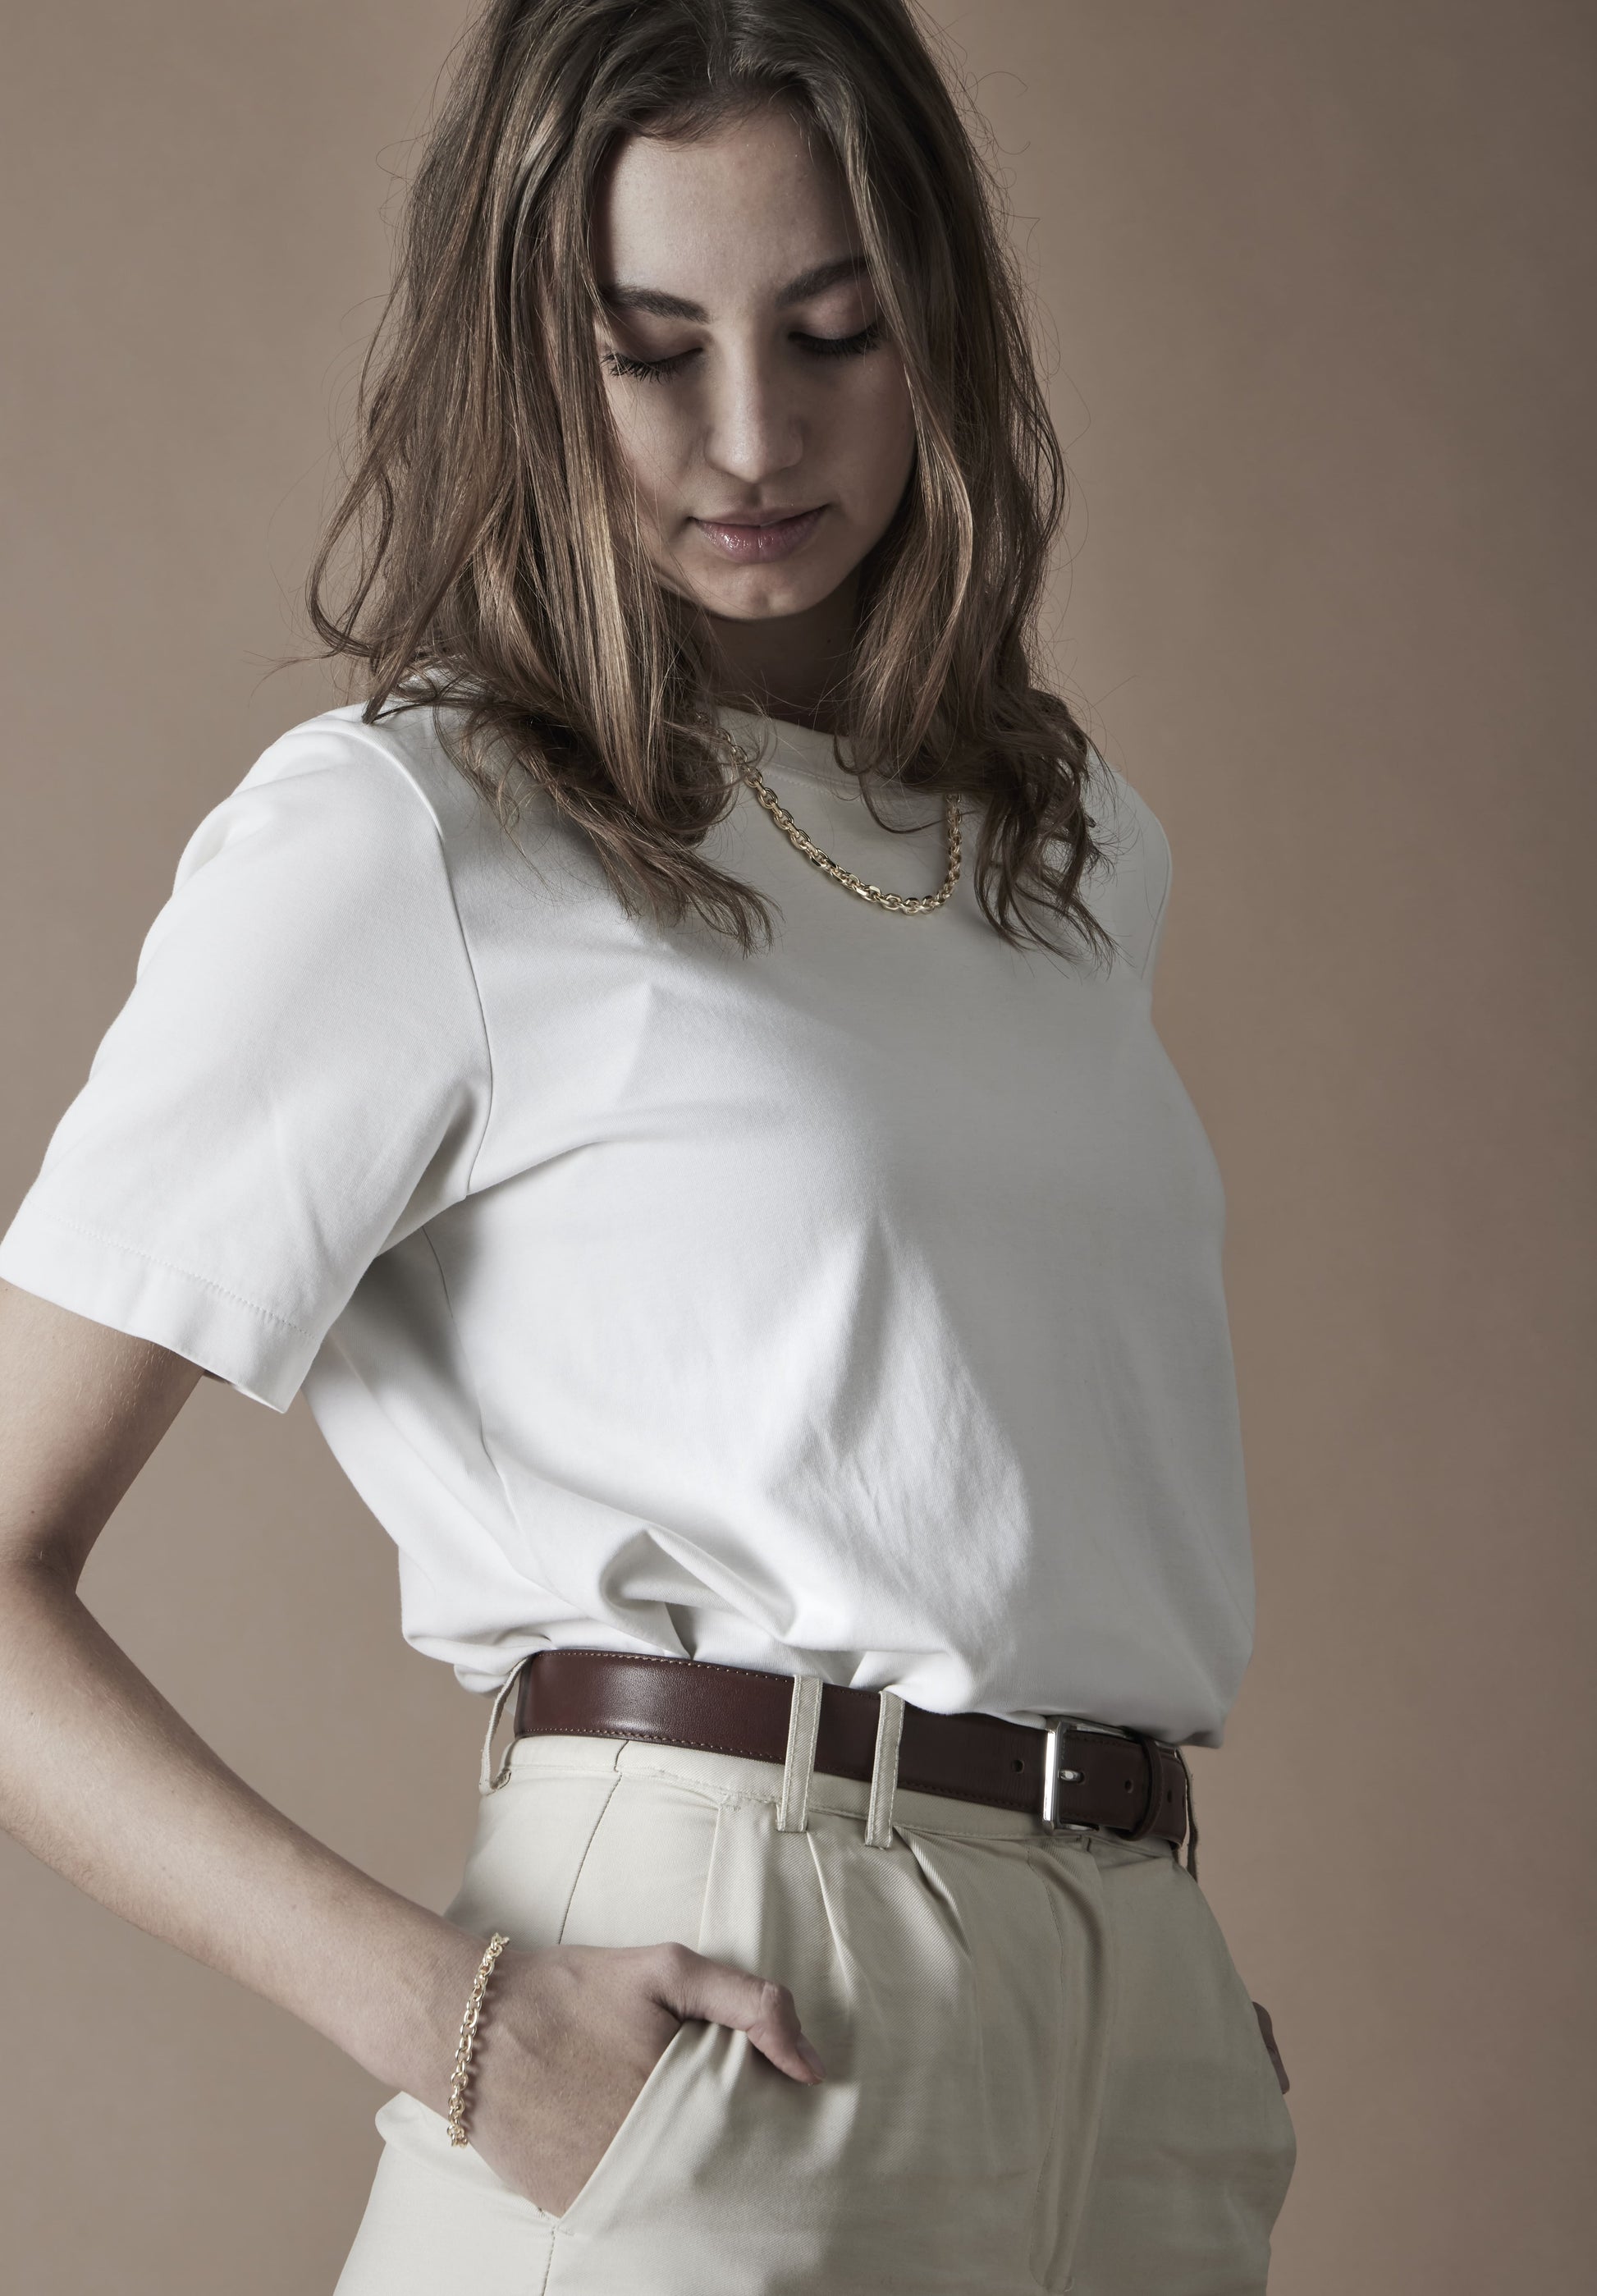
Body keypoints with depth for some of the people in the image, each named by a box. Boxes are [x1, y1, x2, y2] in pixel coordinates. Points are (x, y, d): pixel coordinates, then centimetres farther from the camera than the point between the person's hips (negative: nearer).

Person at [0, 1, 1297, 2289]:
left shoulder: (1077, 838, 14)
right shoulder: (397, 836, -5)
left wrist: (1163, 1987, 10)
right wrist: (443, 2010, -18)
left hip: (1154, 2055, 6)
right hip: (719, 2031, -5)